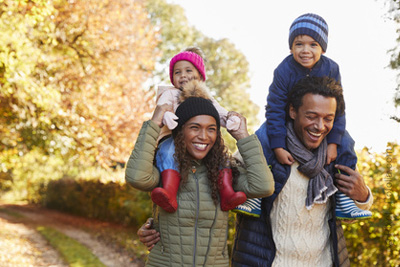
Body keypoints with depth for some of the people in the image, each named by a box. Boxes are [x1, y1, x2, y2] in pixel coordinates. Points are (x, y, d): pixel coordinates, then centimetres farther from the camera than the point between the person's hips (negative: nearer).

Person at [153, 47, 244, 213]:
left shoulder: (206, 98, 26)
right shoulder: (170, 94, 17)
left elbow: (219, 113, 10)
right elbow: (162, 106, -5)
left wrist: (231, 119, -17)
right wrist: (165, 114, -32)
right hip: (172, 138, -2)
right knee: (169, 151, -36)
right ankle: (169, 194, -56)